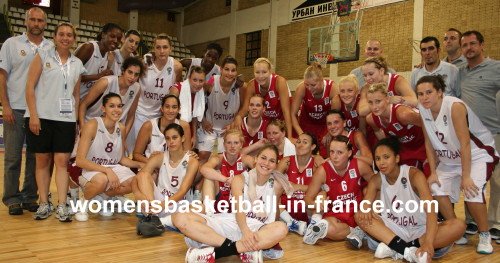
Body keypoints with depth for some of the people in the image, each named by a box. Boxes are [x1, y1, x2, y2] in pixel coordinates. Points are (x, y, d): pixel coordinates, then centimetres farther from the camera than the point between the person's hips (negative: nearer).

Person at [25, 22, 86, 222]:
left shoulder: (77, 64, 12)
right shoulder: (42, 57, 2)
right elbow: (30, 87, -3)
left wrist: (77, 120, 10)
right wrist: (33, 115, -11)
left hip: (66, 119, 2)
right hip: (41, 117, -2)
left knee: (62, 161, -2)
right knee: (42, 161, 5)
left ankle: (62, 206, -1)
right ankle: (44, 204, 13)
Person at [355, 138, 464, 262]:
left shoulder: (414, 175, -17)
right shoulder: (376, 180, -4)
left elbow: (430, 209, -29)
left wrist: (428, 243, -45)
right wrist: (365, 209, -38)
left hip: (420, 231, -2)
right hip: (394, 230, 2)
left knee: (458, 225, -29)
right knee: (360, 217, -22)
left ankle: (394, 248, -34)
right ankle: (407, 250, -35)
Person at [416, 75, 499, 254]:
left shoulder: (455, 106, -29)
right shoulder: (423, 110, -10)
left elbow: (465, 143, -27)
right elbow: (429, 143, -3)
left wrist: (465, 176, -25)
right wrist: (433, 172, -5)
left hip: (478, 155, -6)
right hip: (450, 159, 6)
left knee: (472, 191, -24)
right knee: (436, 189, -9)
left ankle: (485, 236, 1)